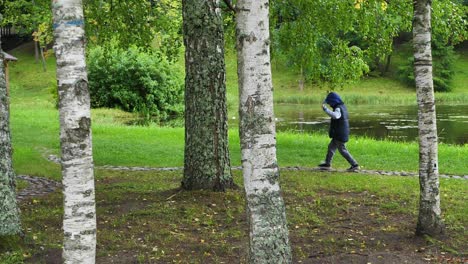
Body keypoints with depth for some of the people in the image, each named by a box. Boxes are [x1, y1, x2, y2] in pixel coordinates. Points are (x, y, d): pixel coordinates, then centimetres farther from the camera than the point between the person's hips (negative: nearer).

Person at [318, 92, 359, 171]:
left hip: (340, 135, -10)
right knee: (331, 147, 18)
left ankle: (355, 165, 3)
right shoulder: (342, 106, 10)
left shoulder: (338, 109, -22)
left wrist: (326, 109, -49)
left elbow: (335, 115, -45)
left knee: (342, 150, -1)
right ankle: (327, 164, 27)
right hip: (339, 134, 10)